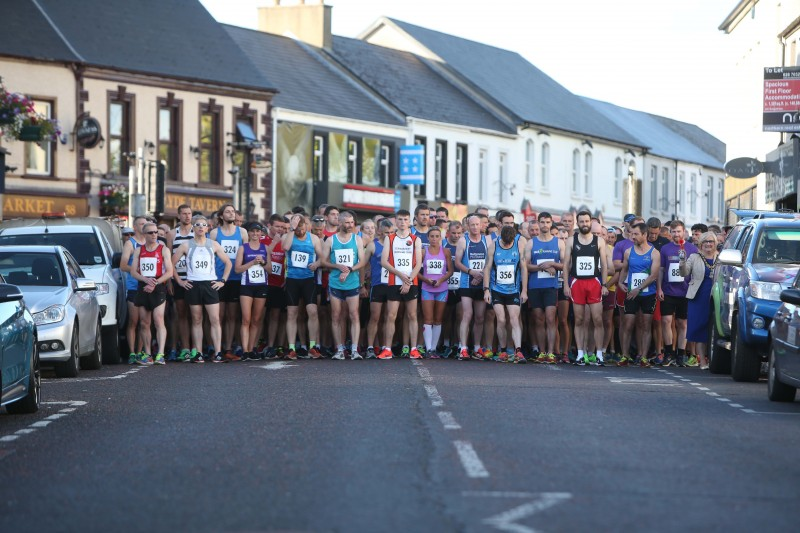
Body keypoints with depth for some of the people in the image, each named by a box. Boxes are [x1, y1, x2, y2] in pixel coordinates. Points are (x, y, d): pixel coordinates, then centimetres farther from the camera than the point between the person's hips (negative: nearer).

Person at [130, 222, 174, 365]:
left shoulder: (163, 250, 3)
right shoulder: (138, 250, 12)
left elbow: (169, 272, -3)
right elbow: (133, 271, 6)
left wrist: (155, 283, -15)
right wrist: (146, 279, -13)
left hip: (158, 288, -4)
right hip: (142, 288, 4)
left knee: (158, 320, -15)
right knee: (144, 323, 6)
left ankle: (160, 354, -22)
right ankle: (147, 354, 13)